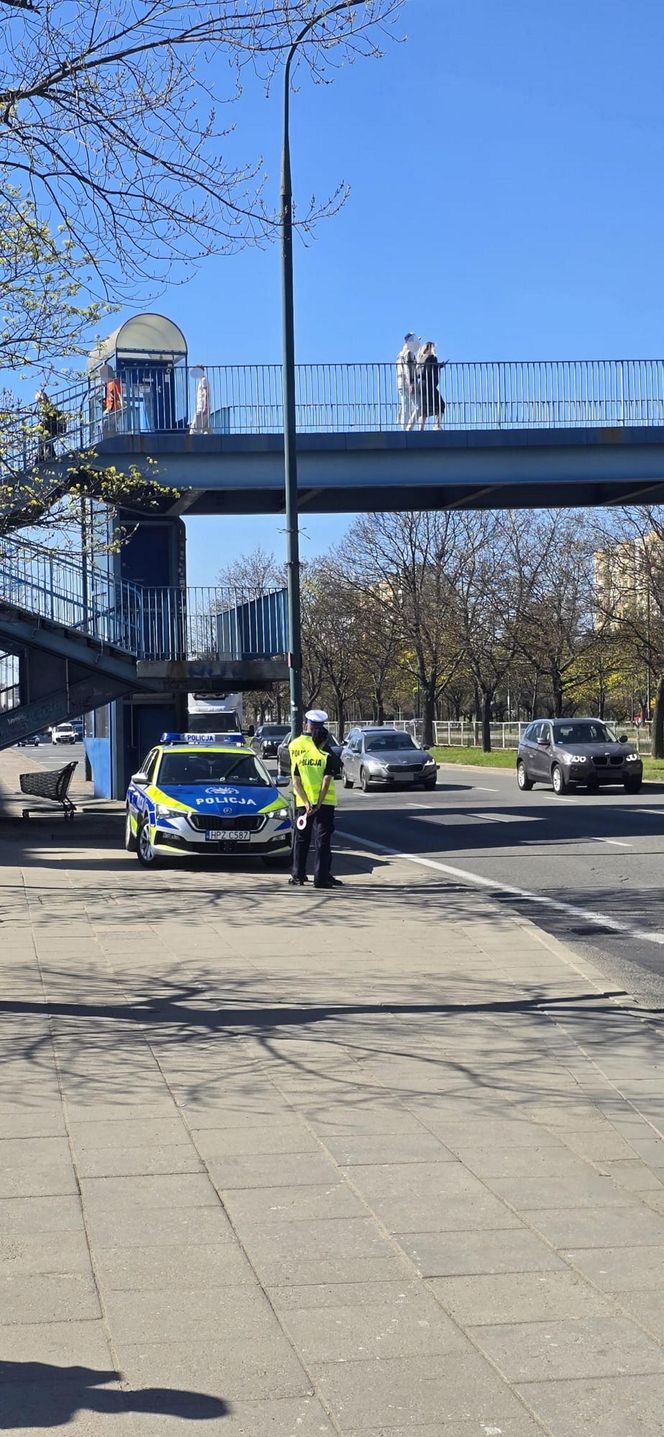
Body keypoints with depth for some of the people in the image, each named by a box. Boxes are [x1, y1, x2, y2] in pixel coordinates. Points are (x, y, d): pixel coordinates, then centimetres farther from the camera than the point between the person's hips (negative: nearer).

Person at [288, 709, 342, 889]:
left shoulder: (294, 745, 2)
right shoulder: (325, 747, -8)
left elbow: (295, 779, -3)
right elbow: (328, 778, -13)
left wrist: (306, 802, -6)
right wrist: (319, 803, -11)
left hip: (302, 800, 3)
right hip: (324, 800, -3)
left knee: (301, 838, 13)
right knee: (322, 839, 1)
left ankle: (298, 876, 16)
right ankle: (321, 877, -3)